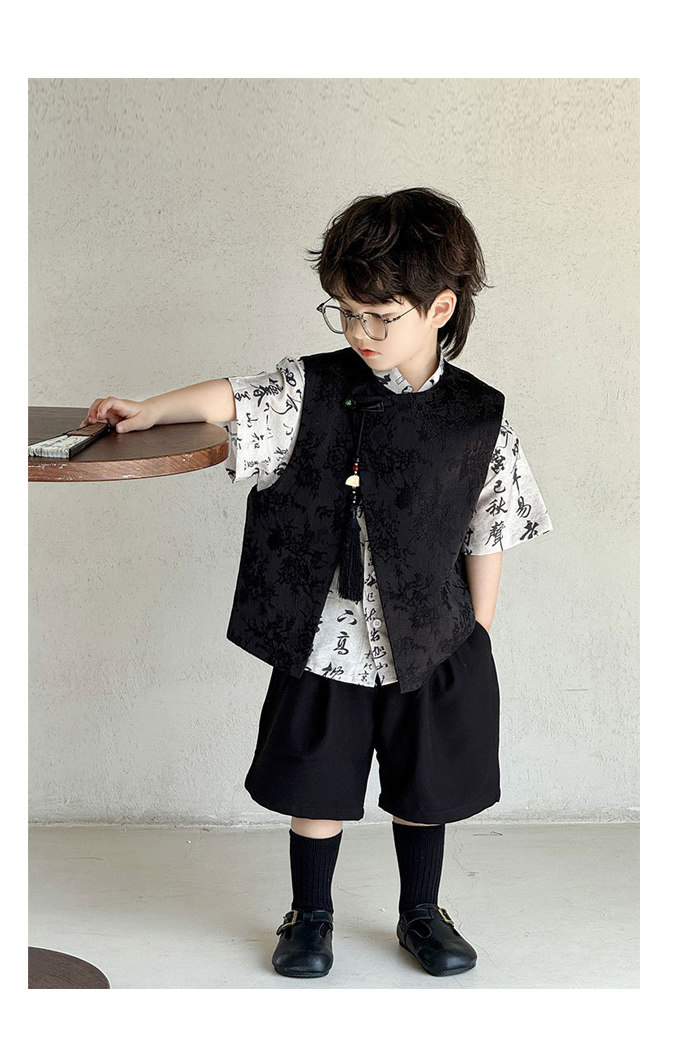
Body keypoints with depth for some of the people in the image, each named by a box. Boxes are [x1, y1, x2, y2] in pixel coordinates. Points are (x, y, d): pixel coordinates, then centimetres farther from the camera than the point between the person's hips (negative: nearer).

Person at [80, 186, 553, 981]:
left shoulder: (479, 417, -7)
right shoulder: (313, 386, -7)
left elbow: (487, 536, -1)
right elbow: (231, 400, -4)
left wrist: (478, 635, 2)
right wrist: (149, 411, -18)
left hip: (429, 645, 0)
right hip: (325, 641, 0)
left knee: (424, 789, 16)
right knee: (318, 788, 11)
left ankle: (421, 913, 39)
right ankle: (310, 915, 34)